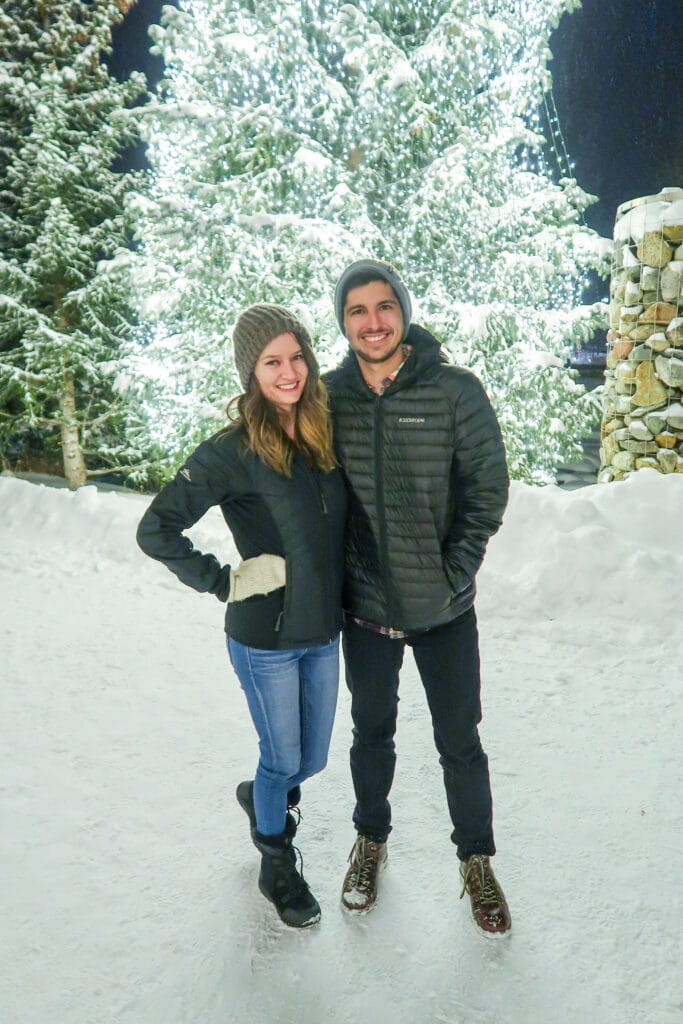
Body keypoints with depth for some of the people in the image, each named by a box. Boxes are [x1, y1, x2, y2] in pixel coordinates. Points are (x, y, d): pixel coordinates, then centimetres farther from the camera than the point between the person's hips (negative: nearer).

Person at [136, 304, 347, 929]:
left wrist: (336, 592, 8)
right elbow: (157, 530, -15)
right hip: (265, 639, -5)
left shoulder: (325, 435, 2)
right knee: (284, 761, 11)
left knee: (313, 759, 19)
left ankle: (260, 797, 53)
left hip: (324, 632, 5)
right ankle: (278, 866, 39)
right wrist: (221, 581, -14)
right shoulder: (233, 451, -15)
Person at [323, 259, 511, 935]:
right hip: (363, 607, 2)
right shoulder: (329, 395, -5)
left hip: (443, 609, -2)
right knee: (372, 733, 21)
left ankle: (476, 860, 39)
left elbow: (488, 489, -7)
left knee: (459, 743, 14)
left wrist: (452, 575, -11)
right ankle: (371, 838, 47)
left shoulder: (455, 391, -12)